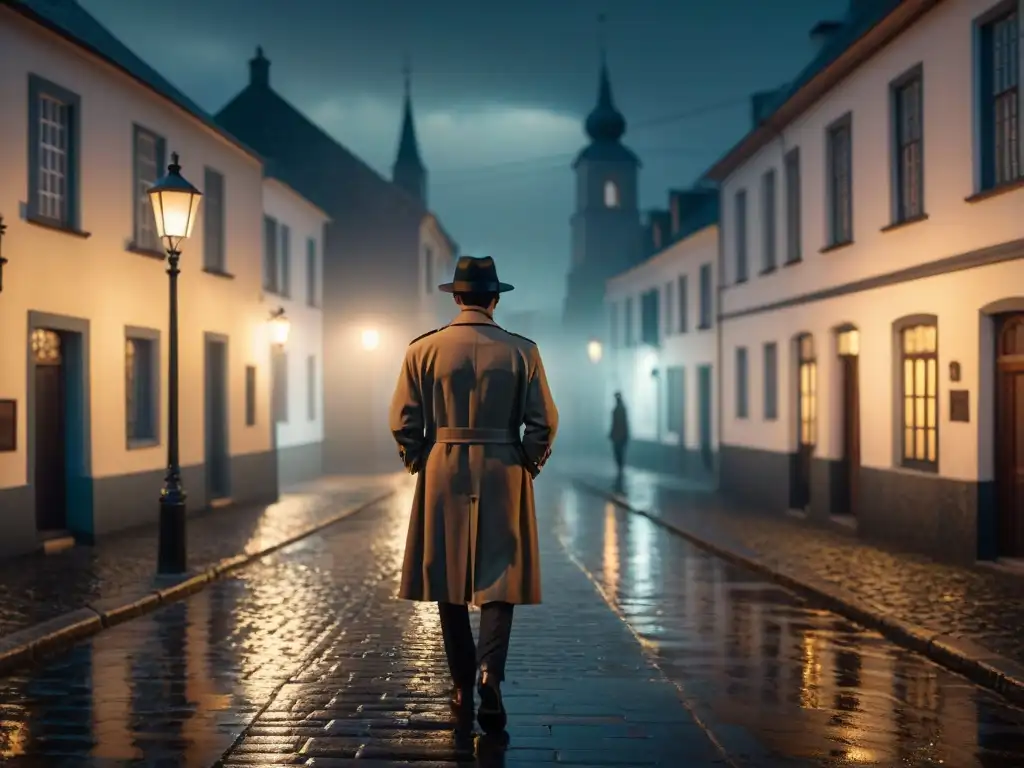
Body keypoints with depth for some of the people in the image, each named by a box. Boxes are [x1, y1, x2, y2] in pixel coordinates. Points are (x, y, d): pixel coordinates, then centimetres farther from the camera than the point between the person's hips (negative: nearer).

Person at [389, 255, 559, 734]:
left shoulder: (423, 349, -2)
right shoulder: (522, 351, -3)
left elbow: (403, 422, -2)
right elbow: (544, 422, -2)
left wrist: (419, 465, 12)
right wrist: (528, 467, 11)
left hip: (442, 477, 1)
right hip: (503, 477, -1)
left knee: (448, 581, 11)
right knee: (499, 580, 5)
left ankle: (463, 687, 16)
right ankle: (489, 671, -15)